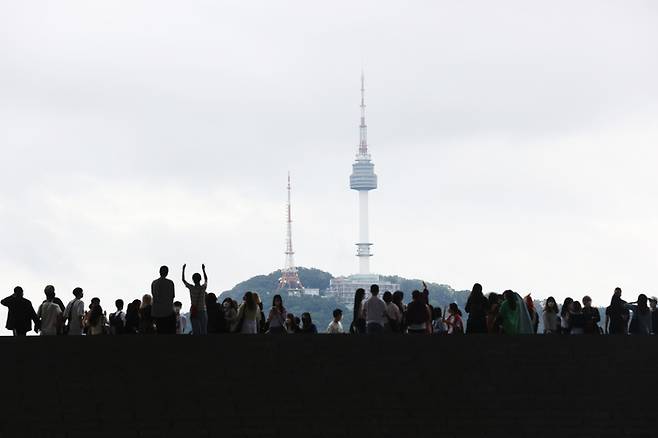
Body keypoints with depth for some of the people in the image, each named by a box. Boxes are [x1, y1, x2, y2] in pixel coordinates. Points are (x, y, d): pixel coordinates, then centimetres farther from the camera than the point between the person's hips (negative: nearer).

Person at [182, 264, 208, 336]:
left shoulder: (191, 288, -7)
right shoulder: (203, 288, -3)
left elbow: (183, 280, 8)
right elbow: (206, 279, 18)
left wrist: (183, 269, 18)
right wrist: (203, 269, 30)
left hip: (194, 312, -1)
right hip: (202, 312, 1)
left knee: (195, 332, -1)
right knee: (204, 331, 4)